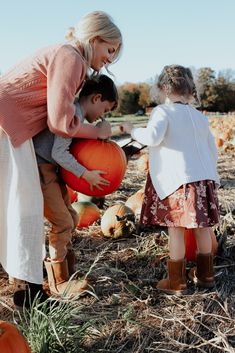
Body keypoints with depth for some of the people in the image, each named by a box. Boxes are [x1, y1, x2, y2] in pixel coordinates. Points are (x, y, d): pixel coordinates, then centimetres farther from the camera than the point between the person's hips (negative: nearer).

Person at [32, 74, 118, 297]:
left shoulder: (74, 110, 13)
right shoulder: (75, 113, -17)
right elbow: (59, 153, -23)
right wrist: (86, 174, -16)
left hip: (50, 169, 10)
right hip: (41, 170, -10)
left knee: (70, 218, 14)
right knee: (63, 223, -6)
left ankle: (67, 271, 24)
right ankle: (59, 282, 7)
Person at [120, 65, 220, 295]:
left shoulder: (163, 111, -2)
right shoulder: (199, 116, 17)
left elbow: (152, 137, -21)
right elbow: (213, 150, 21)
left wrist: (132, 130, -3)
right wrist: (211, 177, 31)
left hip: (177, 181, -6)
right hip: (205, 179, 6)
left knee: (175, 230, 0)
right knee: (202, 228, 15)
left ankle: (176, 282, 7)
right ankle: (205, 275, 28)